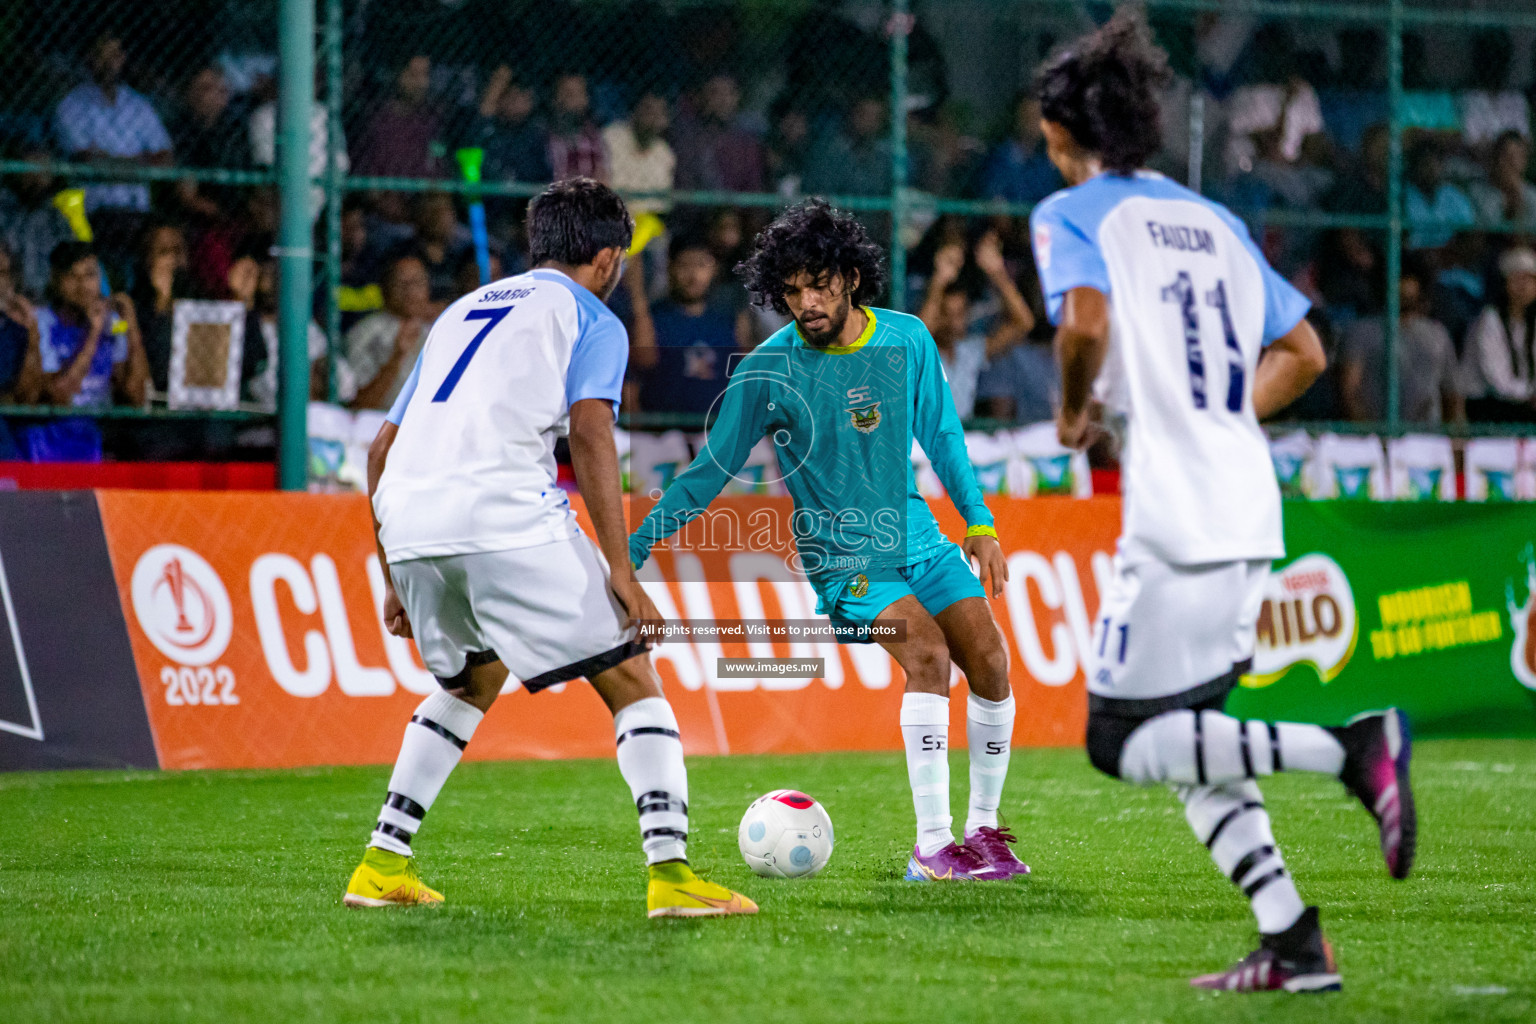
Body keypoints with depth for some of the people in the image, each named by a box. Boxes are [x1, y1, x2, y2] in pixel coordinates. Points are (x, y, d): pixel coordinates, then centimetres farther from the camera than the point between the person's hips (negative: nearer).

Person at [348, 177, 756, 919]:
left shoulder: (462, 312, 31)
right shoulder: (590, 320, 13)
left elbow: (382, 449, 29)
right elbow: (590, 434, -5)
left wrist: (396, 577, 33)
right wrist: (620, 570, -10)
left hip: (406, 523, 6)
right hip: (506, 517, -6)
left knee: (473, 683, 30)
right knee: (632, 683, 2)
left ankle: (383, 865, 22)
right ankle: (670, 872, -13)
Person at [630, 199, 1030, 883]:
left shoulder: (907, 339, -1)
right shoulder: (767, 370, -12)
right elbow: (710, 472, -6)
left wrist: (978, 521, 10)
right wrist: (632, 548, -9)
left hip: (916, 537, 5)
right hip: (841, 558, -4)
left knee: (988, 659, -11)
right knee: (927, 651, -26)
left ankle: (983, 828, 7)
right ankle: (931, 847, -25)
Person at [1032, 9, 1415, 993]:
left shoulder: (1072, 214, -1)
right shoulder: (1216, 221, 18)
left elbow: (1086, 323, -20)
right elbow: (1303, 352, 19)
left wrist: (1074, 410, -2)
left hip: (1174, 511, -7)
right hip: (1250, 508, 7)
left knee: (1123, 742, -3)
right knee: (1186, 740, 14)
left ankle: (1350, 746, -19)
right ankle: (1292, 942, 4)